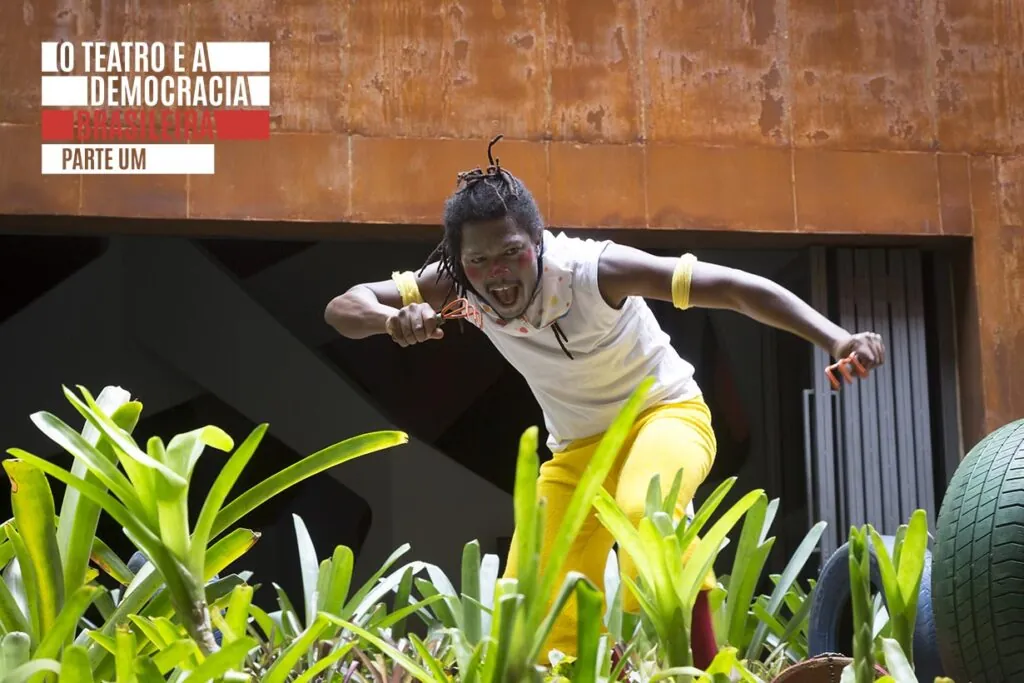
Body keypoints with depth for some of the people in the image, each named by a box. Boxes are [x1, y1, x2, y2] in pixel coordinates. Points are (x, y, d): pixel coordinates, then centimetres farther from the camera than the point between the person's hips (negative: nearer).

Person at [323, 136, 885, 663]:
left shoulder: (593, 270, -31)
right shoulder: (456, 286, -18)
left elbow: (738, 287, -34)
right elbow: (343, 307, -18)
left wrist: (836, 339, -46)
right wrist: (394, 319, -42)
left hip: (666, 412, -5)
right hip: (578, 447, 5)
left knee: (643, 510, -40)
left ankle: (702, 661, -29)